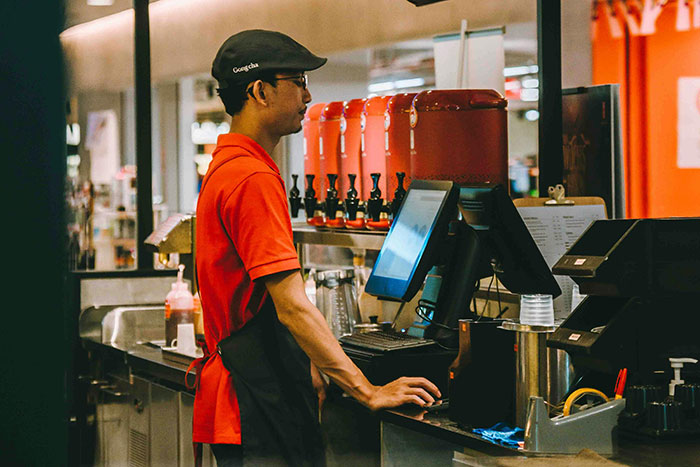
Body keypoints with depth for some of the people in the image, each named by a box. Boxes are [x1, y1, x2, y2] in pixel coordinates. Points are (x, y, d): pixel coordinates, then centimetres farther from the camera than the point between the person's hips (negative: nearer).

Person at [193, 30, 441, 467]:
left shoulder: (225, 169, 17)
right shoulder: (253, 179, -17)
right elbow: (292, 307, -22)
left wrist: (307, 371, 19)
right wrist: (369, 392, -18)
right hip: (257, 407, -11)